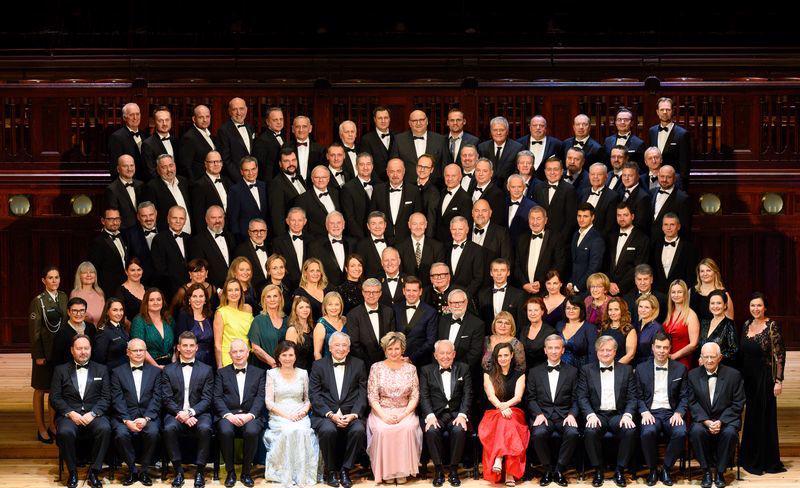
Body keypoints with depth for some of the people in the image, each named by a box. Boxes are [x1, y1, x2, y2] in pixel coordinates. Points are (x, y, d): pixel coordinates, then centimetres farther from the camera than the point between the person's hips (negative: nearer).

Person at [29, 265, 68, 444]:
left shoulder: (63, 297, 6)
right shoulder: (38, 301, -9)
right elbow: (34, 331, -10)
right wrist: (38, 355, -13)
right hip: (45, 352, -4)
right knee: (40, 390, 5)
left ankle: (54, 425, 22)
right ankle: (41, 429, 12)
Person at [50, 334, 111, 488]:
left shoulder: (101, 370, 15)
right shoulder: (61, 370, 13)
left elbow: (106, 397, 7)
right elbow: (54, 398, 5)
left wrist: (92, 413, -11)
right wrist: (70, 413, -11)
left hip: (94, 414, 1)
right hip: (69, 414, -1)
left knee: (104, 429, -33)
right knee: (65, 432, -35)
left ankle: (93, 472, -18)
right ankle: (72, 472, -13)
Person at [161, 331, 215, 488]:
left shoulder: (206, 370, 11)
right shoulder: (168, 370, 12)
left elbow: (207, 399, 2)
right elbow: (167, 399, 2)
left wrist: (190, 412, -15)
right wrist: (180, 414, -16)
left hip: (198, 412, 0)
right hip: (176, 413, 0)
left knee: (205, 428, -34)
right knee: (169, 428, -33)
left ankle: (200, 470, -18)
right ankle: (178, 470, -18)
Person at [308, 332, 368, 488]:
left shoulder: (358, 365, 13)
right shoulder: (319, 365, 9)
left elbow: (362, 394, 6)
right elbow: (314, 395, 0)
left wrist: (353, 414, -11)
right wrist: (331, 414, -14)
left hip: (351, 414, 1)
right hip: (325, 414, -1)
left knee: (359, 430, -30)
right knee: (328, 430, -33)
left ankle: (345, 469, -11)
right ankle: (331, 470, -10)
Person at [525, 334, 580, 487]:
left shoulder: (572, 371, 13)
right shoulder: (535, 372, 13)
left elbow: (575, 398, 8)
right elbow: (531, 398, 8)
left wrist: (572, 414, -10)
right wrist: (539, 414, -9)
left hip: (564, 415, 0)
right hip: (543, 414, 0)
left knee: (572, 433, -32)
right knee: (539, 433, -33)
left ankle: (559, 470, -13)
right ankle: (547, 470, -11)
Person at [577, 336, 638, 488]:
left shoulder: (626, 370, 12)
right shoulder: (586, 370, 10)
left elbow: (633, 397, 6)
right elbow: (582, 397, 2)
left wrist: (627, 415, -12)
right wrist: (590, 415, -15)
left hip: (618, 415, 1)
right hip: (597, 414, -1)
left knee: (630, 431, -31)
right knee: (590, 431, -34)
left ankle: (620, 470, -12)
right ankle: (598, 470, -13)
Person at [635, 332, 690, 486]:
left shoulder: (680, 369, 11)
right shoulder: (641, 369, 10)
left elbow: (684, 396, 9)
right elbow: (639, 396, 8)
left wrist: (678, 413, -8)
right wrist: (644, 412, -10)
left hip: (671, 413, 1)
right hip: (651, 412, -1)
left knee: (681, 433, -32)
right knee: (648, 432, -34)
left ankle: (666, 468, -9)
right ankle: (653, 469, -10)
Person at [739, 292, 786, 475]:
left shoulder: (772, 326, -10)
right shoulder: (747, 325, 8)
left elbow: (780, 355, -12)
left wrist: (778, 381, -15)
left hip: (765, 378, -6)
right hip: (748, 378, 6)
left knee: (764, 417, 1)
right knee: (752, 417, 12)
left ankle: (766, 461, 11)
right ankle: (751, 459, 22)